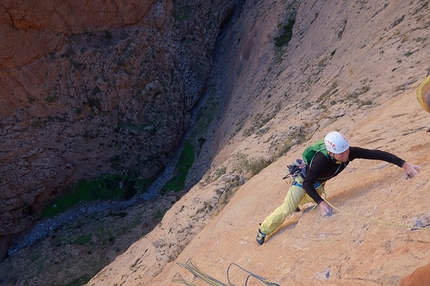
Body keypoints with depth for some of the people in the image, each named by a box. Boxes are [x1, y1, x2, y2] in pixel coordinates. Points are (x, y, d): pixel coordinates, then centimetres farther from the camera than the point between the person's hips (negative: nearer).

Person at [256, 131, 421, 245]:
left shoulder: (350, 152, -33)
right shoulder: (321, 160, -46)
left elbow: (377, 154, -35)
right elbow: (307, 183, -42)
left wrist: (404, 164, -44)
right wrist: (321, 203, -52)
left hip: (318, 182, 6)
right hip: (304, 179, -6)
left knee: (311, 200, 32)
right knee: (287, 209, -4)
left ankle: (296, 203, 65)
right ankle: (263, 230, 13)